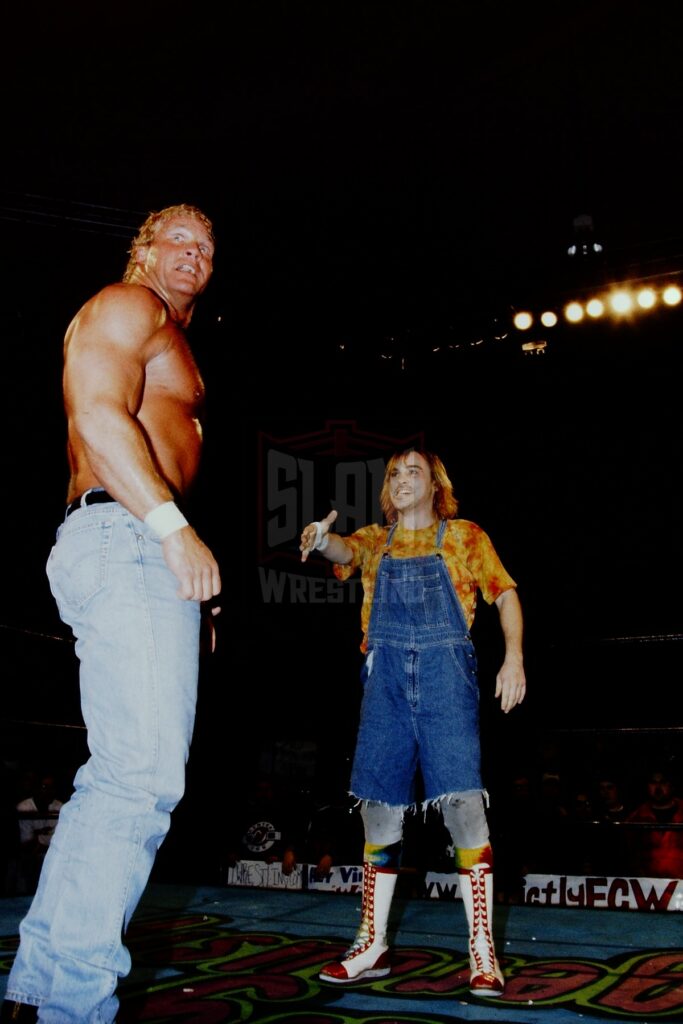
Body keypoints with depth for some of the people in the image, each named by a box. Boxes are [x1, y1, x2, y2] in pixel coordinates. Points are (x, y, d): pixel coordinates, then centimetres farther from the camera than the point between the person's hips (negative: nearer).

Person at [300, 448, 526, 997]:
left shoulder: (464, 536, 11)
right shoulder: (376, 540, 17)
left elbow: (505, 594, 6)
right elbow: (348, 550, -5)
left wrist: (514, 657, -10)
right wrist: (322, 539, -30)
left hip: (446, 673, -3)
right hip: (385, 678, 3)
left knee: (462, 799, -12)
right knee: (379, 805, 3)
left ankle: (483, 953, -7)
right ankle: (373, 946, 14)